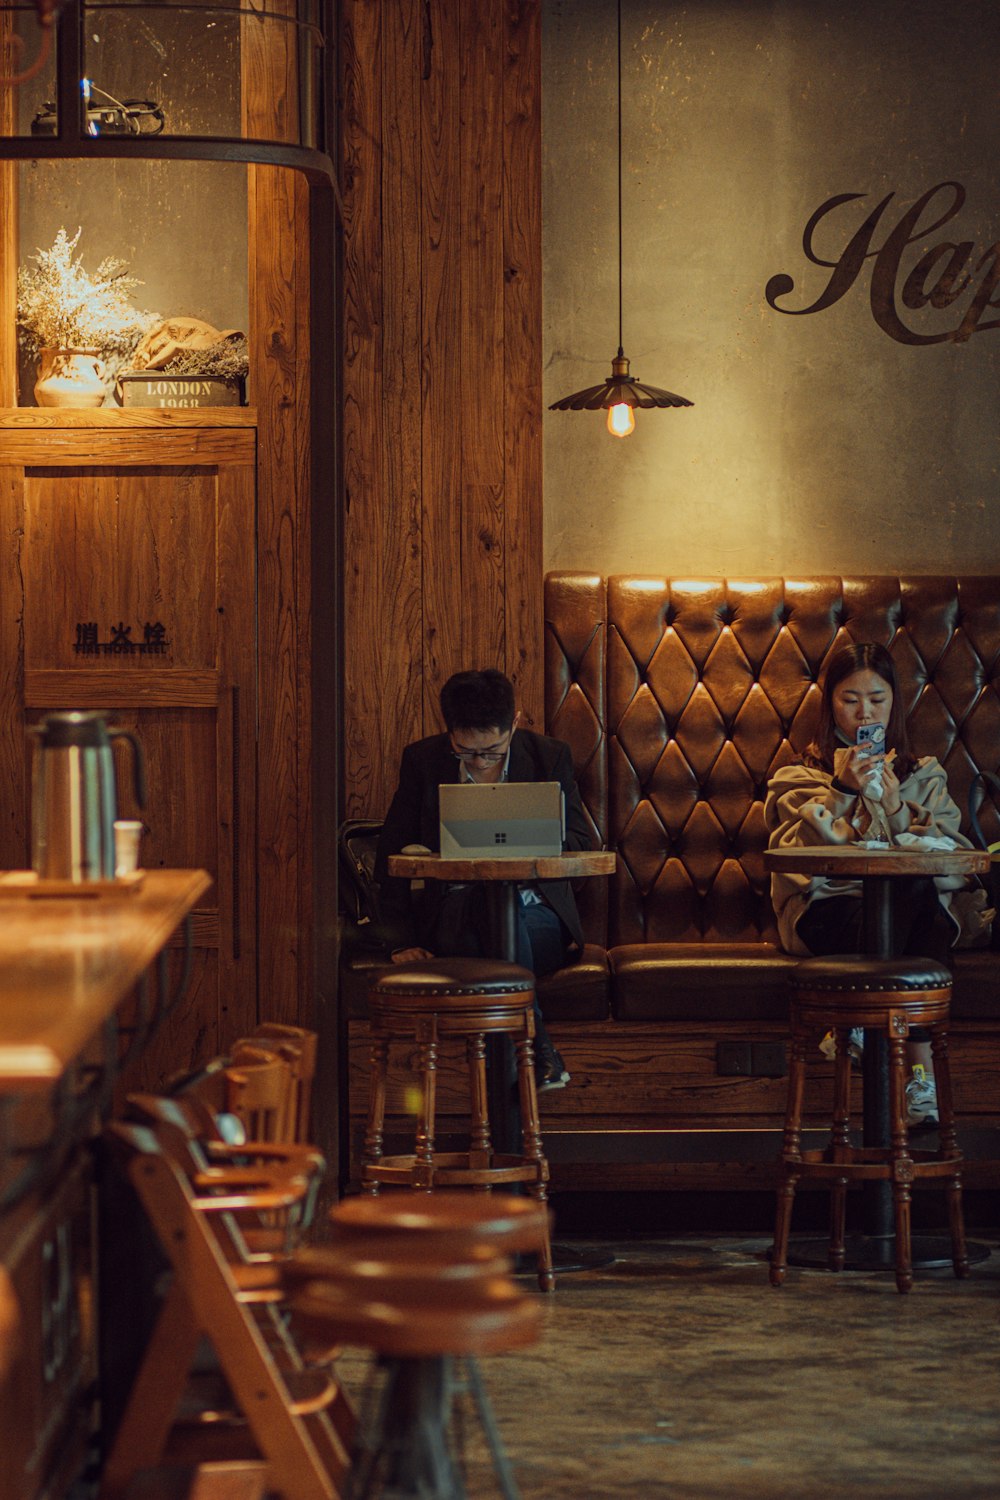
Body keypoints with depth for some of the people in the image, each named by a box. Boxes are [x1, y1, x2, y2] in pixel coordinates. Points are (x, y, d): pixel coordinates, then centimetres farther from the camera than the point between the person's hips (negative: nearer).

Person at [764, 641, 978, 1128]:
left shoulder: (924, 776, 19)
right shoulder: (800, 777, 15)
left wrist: (895, 806, -9)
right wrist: (842, 793, -10)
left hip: (915, 911, 1)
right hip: (827, 910, -1)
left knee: (919, 889, -36)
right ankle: (919, 1066, -35)